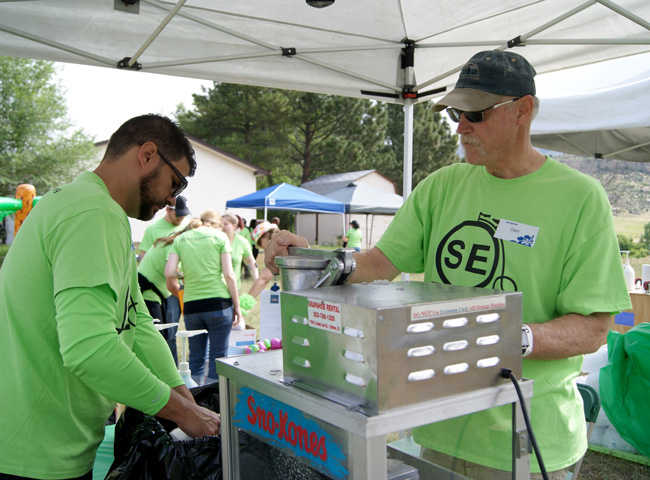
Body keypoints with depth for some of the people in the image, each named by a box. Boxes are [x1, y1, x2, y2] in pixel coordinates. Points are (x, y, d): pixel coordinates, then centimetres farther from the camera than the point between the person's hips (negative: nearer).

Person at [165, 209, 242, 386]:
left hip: (191, 305, 3)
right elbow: (229, 274, -4)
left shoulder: (180, 239, 9)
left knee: (196, 357, 13)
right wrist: (236, 305, 2)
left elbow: (169, 272, -3)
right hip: (218, 302, -3)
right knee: (218, 357, 5)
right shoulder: (219, 236, 2)